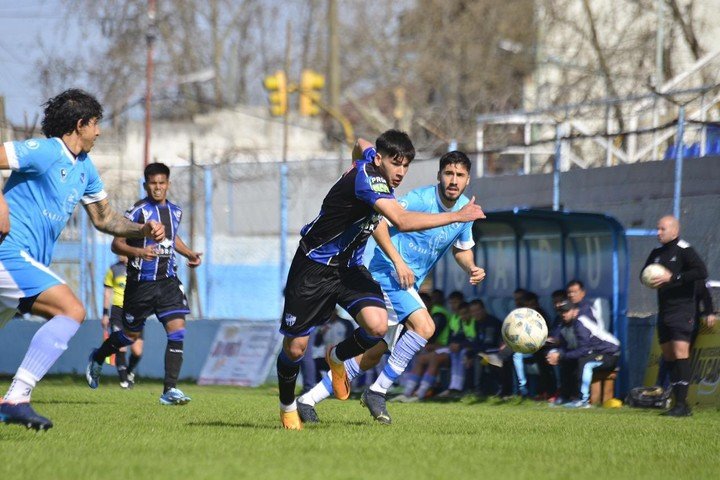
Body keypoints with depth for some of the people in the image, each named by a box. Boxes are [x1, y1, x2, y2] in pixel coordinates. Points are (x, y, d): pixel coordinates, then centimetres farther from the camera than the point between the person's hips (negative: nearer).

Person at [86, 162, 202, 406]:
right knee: (131, 334, 11)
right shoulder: (138, 210, -10)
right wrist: (138, 252, -29)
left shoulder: (175, 211, 9)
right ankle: (97, 358, 41)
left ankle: (170, 389, -13)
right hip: (141, 283, -4)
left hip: (168, 281, 4)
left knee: (177, 331, -13)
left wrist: (189, 253, 14)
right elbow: (116, 244, -11)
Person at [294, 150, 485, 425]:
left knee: (374, 354, 7)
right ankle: (378, 391, -15)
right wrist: (398, 262, -25)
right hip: (388, 272, -8)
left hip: (409, 283, 8)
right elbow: (378, 223, -20)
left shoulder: (465, 209, 6)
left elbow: (462, 248, 21)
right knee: (424, 326, -27)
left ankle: (309, 399, 15)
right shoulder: (420, 199, -18)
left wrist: (471, 268, 0)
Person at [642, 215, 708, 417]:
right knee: (668, 355, 7)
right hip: (664, 309, 8)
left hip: (682, 308, -8)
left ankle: (682, 404, -19)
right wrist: (652, 280, 1)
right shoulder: (657, 253, 15)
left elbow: (701, 272, -19)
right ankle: (678, 402, 12)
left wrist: (672, 278, -19)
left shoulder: (684, 250, -8)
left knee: (680, 352, -16)